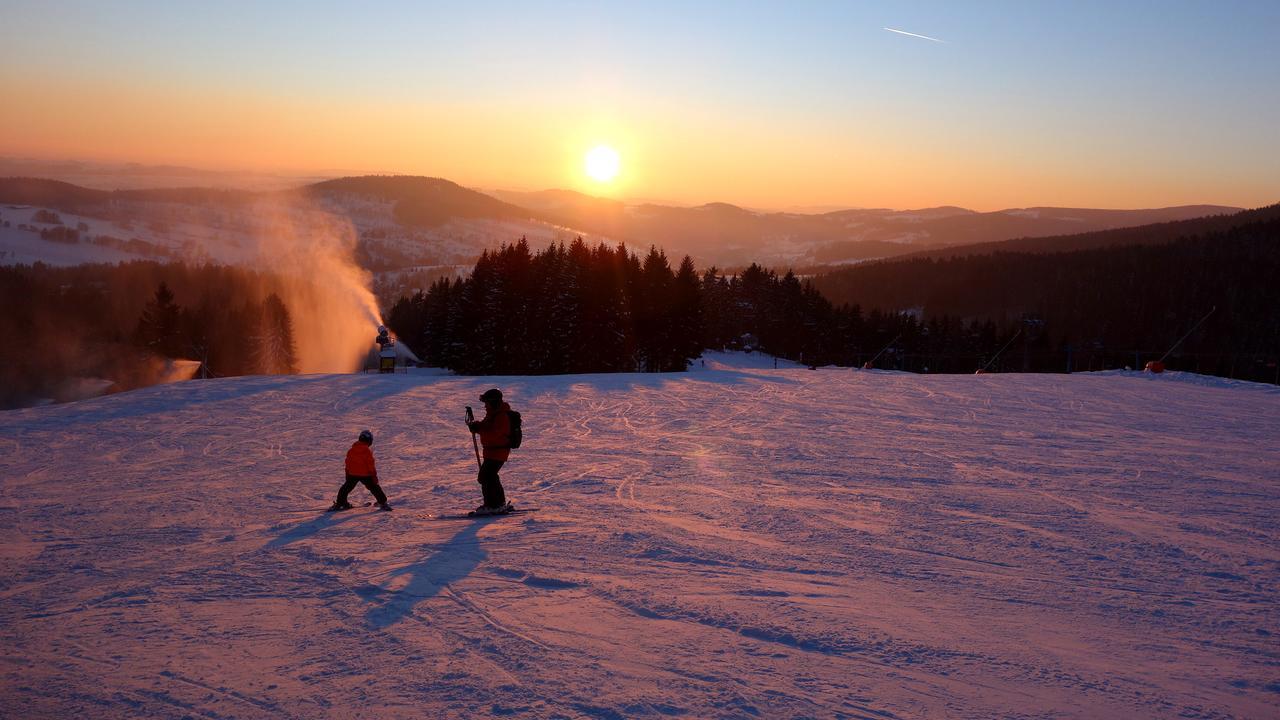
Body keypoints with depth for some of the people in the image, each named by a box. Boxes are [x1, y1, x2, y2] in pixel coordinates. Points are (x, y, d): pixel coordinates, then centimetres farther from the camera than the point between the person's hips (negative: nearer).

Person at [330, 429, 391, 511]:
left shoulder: (351, 450, 4)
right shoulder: (367, 451, -13)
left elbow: (348, 462, 12)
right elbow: (371, 464, -11)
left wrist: (348, 472, 23)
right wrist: (374, 474, -4)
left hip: (352, 474, 4)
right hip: (365, 474, -3)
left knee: (346, 488, 19)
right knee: (374, 488, 6)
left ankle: (340, 503, 16)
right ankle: (383, 503, 4)